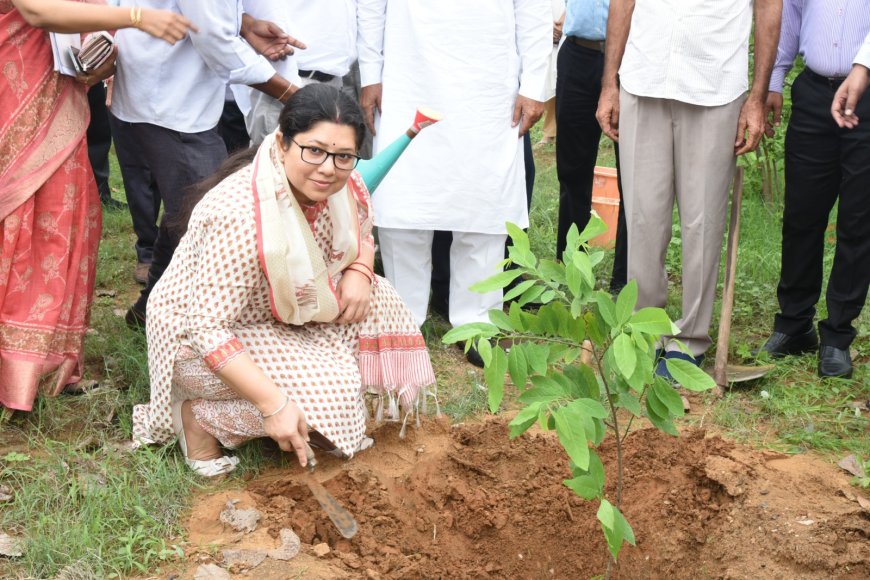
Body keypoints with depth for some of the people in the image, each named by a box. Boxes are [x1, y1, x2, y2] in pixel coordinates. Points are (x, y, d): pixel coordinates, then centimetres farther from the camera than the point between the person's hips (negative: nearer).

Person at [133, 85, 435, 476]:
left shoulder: (346, 186, -13)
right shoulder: (240, 216, -36)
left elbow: (361, 236, 10)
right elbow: (208, 330, -34)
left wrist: (358, 273, -14)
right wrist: (274, 404, -37)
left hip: (282, 317, 8)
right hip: (198, 337, -7)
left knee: (375, 301, -9)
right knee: (330, 387, -24)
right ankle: (199, 416, -7)